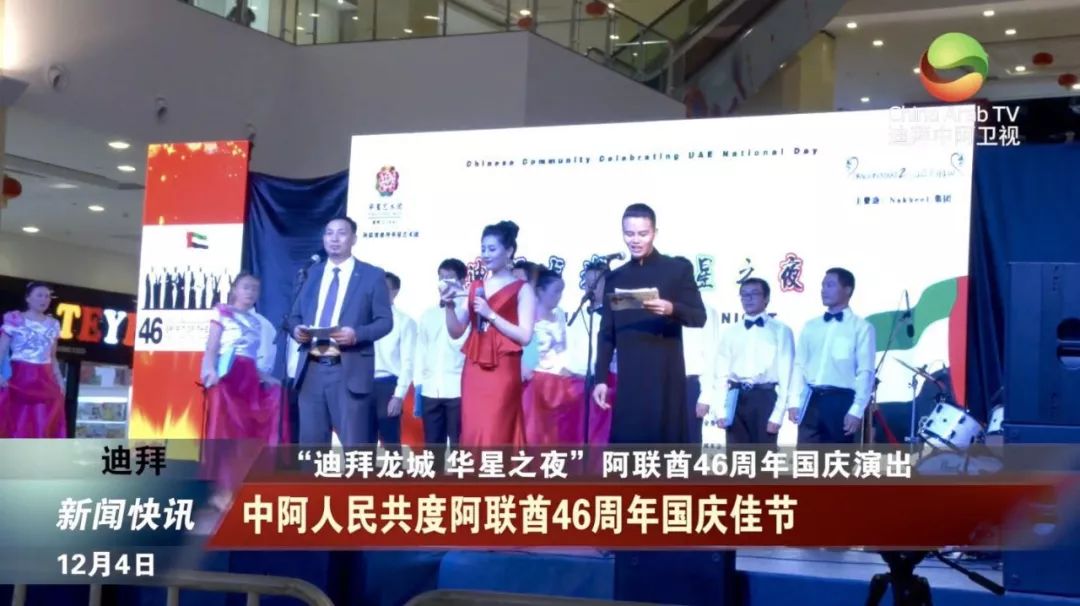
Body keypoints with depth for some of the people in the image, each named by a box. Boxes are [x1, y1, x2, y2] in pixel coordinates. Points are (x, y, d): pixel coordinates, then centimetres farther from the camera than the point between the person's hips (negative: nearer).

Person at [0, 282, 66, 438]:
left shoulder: (53, 325, 12)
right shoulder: (15, 320, -1)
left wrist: (59, 381, 10)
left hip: (45, 381, 4)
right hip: (21, 379, -4)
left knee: (45, 428, 1)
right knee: (17, 426, -5)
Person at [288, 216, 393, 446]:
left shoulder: (372, 275, 4)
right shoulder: (312, 273, 17)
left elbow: (385, 321, -1)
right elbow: (295, 315, 19)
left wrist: (357, 334, -19)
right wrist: (296, 329, -5)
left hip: (350, 371, -4)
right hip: (312, 371, 4)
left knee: (354, 447, -4)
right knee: (311, 444, 6)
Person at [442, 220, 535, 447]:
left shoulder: (522, 290, 0)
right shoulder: (474, 287, 13)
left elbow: (525, 336, -9)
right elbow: (456, 332, 11)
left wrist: (491, 314, -12)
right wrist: (450, 306, -6)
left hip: (502, 372, -5)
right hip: (473, 371, 5)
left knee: (496, 437, -7)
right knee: (472, 435, 2)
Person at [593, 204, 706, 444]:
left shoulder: (678, 268, 3)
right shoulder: (616, 277, 13)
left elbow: (699, 316, -2)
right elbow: (607, 332, 13)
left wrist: (671, 309, -23)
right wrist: (601, 377, 6)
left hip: (666, 378, -3)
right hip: (629, 379, 3)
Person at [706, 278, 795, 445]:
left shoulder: (781, 331, 3)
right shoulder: (730, 332, 13)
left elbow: (785, 374, -3)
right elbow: (721, 373, 9)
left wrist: (778, 414, -10)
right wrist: (720, 410, -1)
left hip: (765, 398, -3)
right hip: (737, 398, 3)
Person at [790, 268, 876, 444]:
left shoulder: (861, 327, -1)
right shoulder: (810, 326, 14)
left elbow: (865, 372, -6)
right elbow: (799, 365, 12)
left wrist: (857, 410, -14)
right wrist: (794, 401, 2)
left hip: (841, 401, -4)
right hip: (811, 400, 4)